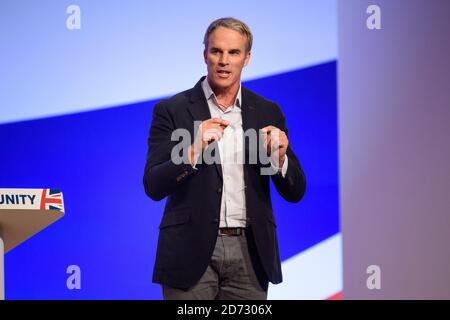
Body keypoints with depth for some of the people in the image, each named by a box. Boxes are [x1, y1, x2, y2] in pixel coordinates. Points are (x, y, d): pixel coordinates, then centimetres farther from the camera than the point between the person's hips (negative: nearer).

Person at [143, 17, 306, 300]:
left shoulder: (268, 112, 8)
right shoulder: (172, 110, 0)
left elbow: (295, 192, 8)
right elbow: (154, 187, -6)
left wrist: (280, 157, -12)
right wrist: (195, 149, -21)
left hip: (249, 251, 3)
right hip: (192, 251, -2)